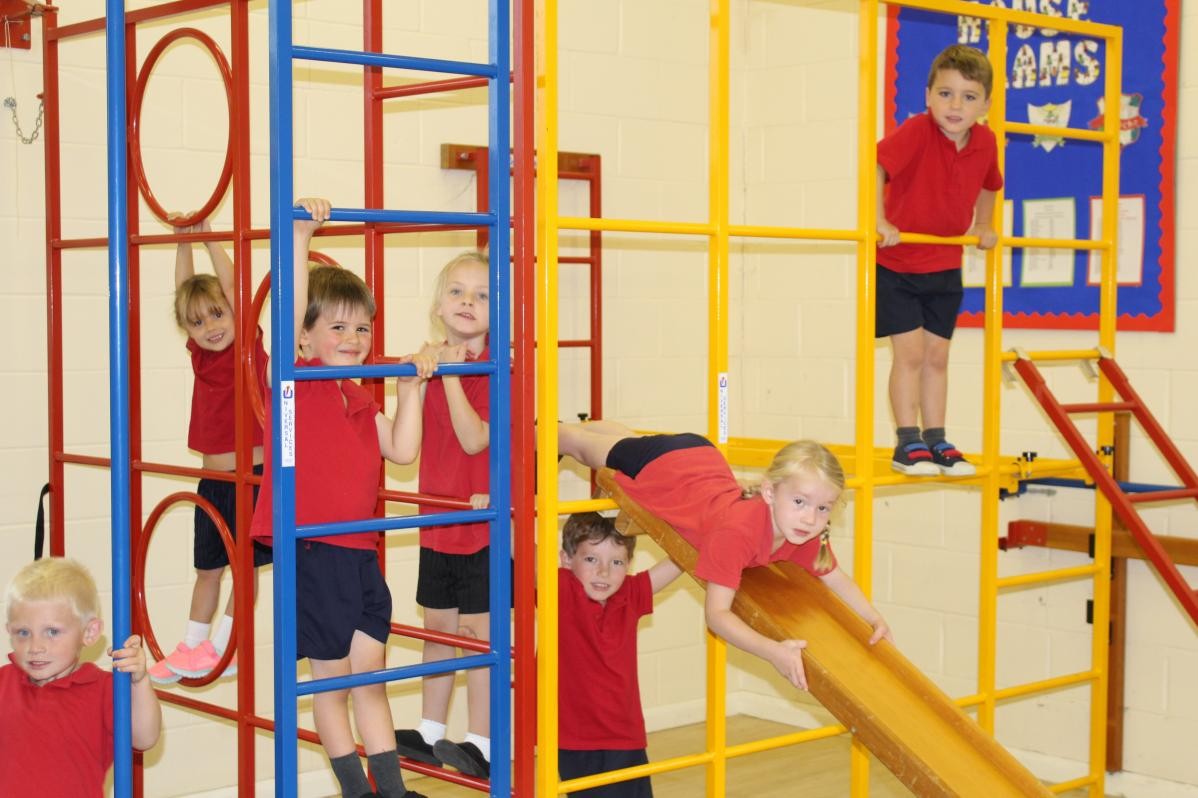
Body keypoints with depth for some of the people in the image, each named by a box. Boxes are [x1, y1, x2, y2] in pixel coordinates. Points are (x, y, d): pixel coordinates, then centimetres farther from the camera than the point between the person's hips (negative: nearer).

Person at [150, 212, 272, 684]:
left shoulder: (249, 348, -9)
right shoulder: (199, 353, 5)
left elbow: (230, 286, -15)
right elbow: (185, 291, 6)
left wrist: (208, 237, -12)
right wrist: (183, 241, 0)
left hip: (250, 473, -6)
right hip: (212, 476, 6)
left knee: (244, 563, 0)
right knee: (206, 566, 14)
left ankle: (223, 647, 6)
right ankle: (191, 646, 22)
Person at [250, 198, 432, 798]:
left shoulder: (360, 399, 13)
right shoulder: (295, 381, -8)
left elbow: (402, 450, 9)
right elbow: (292, 312, -23)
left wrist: (410, 388, 4)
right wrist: (301, 236, -31)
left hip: (361, 552, 7)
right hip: (313, 552, -7)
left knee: (369, 675, 13)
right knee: (332, 679, 6)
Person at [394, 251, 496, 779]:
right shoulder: (434, 362, 6)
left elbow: (475, 439, -24)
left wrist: (451, 374, -27)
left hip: (482, 521, -7)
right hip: (437, 520, 7)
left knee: (476, 629, 0)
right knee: (437, 626, 16)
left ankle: (479, 743, 11)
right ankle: (430, 733, 28)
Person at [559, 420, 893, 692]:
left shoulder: (809, 535, -28)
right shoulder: (736, 533, -47)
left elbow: (836, 578, -9)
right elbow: (716, 613, -45)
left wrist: (875, 619, -25)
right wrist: (774, 652, -57)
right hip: (658, 466, -6)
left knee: (628, 436, 36)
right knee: (583, 445, 24)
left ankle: (583, 424, 64)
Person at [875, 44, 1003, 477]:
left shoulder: (985, 142, -4)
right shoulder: (917, 131, -21)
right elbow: (875, 164, -35)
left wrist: (982, 227, 16)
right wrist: (879, 221, -42)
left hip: (945, 266, 5)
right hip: (896, 262, -5)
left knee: (937, 355, 10)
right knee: (910, 351, -7)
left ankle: (936, 441, 19)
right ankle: (908, 444, 1)